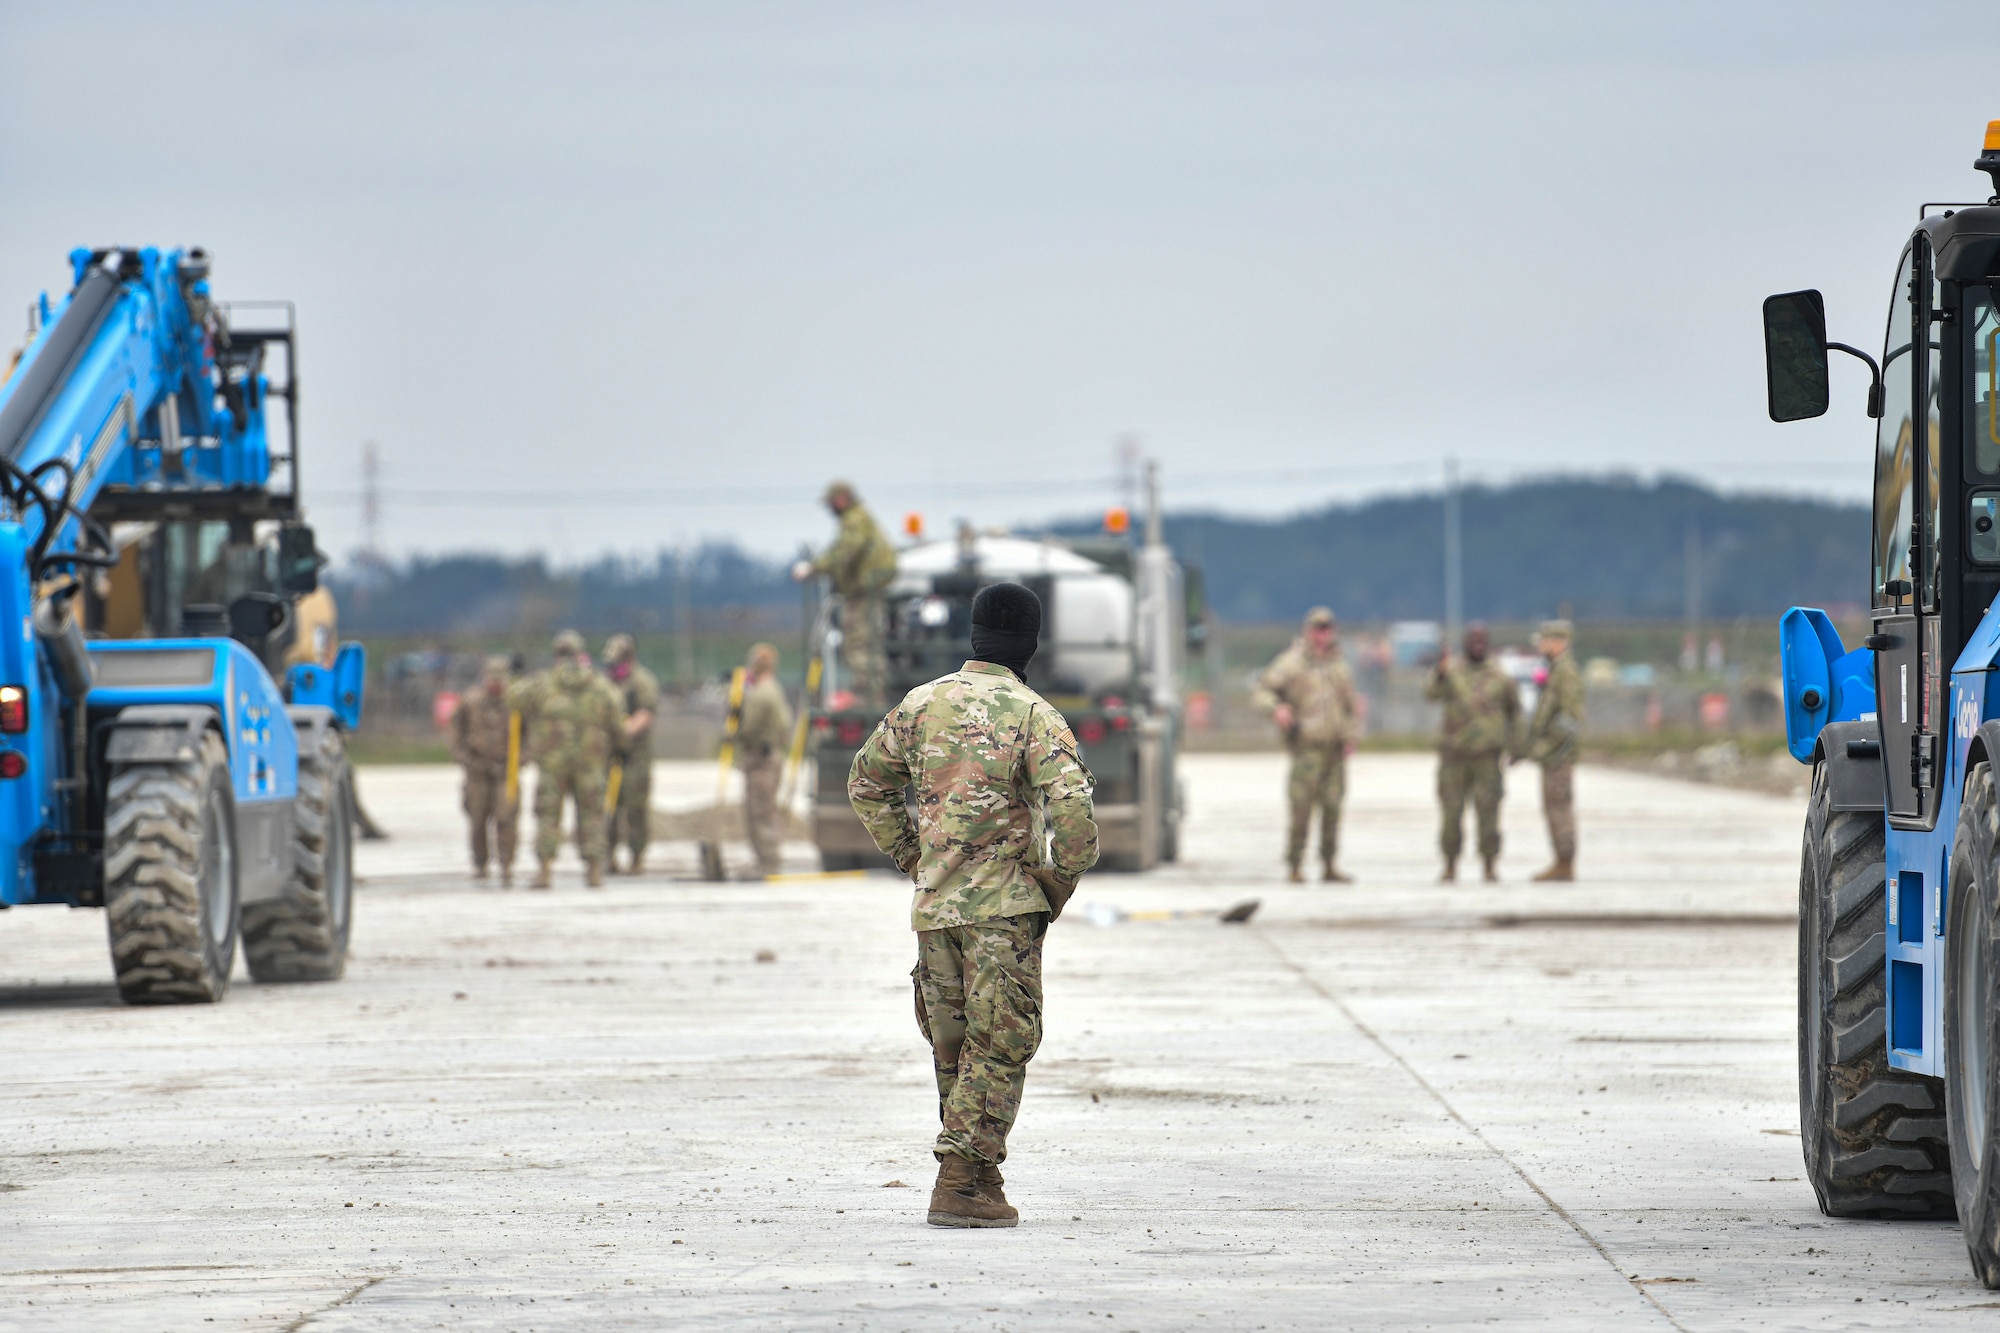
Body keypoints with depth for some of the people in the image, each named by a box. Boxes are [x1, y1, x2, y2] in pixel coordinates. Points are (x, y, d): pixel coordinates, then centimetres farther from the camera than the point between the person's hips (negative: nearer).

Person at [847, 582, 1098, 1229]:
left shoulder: (923, 703, 7)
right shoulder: (1034, 716, -10)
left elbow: (867, 781, 17)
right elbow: (1072, 810, -20)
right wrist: (1061, 882, -4)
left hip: (934, 904, 5)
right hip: (1006, 906, -5)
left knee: (952, 1048, 15)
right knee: (999, 1048, -1)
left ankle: (979, 1175, 21)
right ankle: (960, 1184, -8)